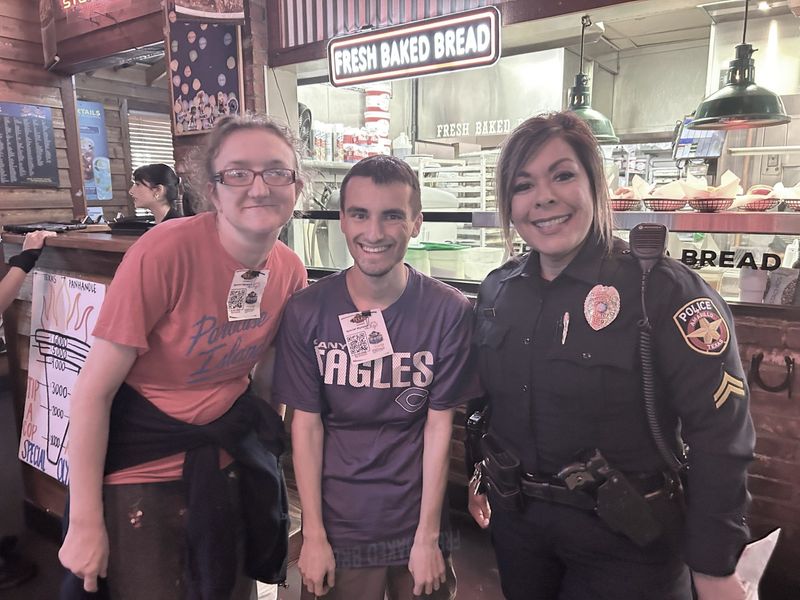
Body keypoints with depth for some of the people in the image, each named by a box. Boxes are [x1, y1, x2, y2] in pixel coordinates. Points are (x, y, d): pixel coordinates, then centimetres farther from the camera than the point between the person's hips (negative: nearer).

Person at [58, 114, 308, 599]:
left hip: (226, 462, 5)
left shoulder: (292, 271, -8)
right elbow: (93, 391, -18)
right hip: (140, 467, -4)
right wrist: (85, 523, -14)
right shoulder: (166, 250, -24)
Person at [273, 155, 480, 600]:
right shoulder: (307, 311, -10)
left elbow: (439, 425, -8)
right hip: (338, 526, 1)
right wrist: (314, 536, -5)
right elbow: (307, 424, -6)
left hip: (418, 525, 0)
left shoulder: (449, 311, -13)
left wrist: (428, 536, -6)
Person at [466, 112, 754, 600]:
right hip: (515, 522, 5)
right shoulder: (498, 290, -2)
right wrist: (485, 482, 14)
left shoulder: (665, 290, -18)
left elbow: (721, 437, -17)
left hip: (625, 543, -4)